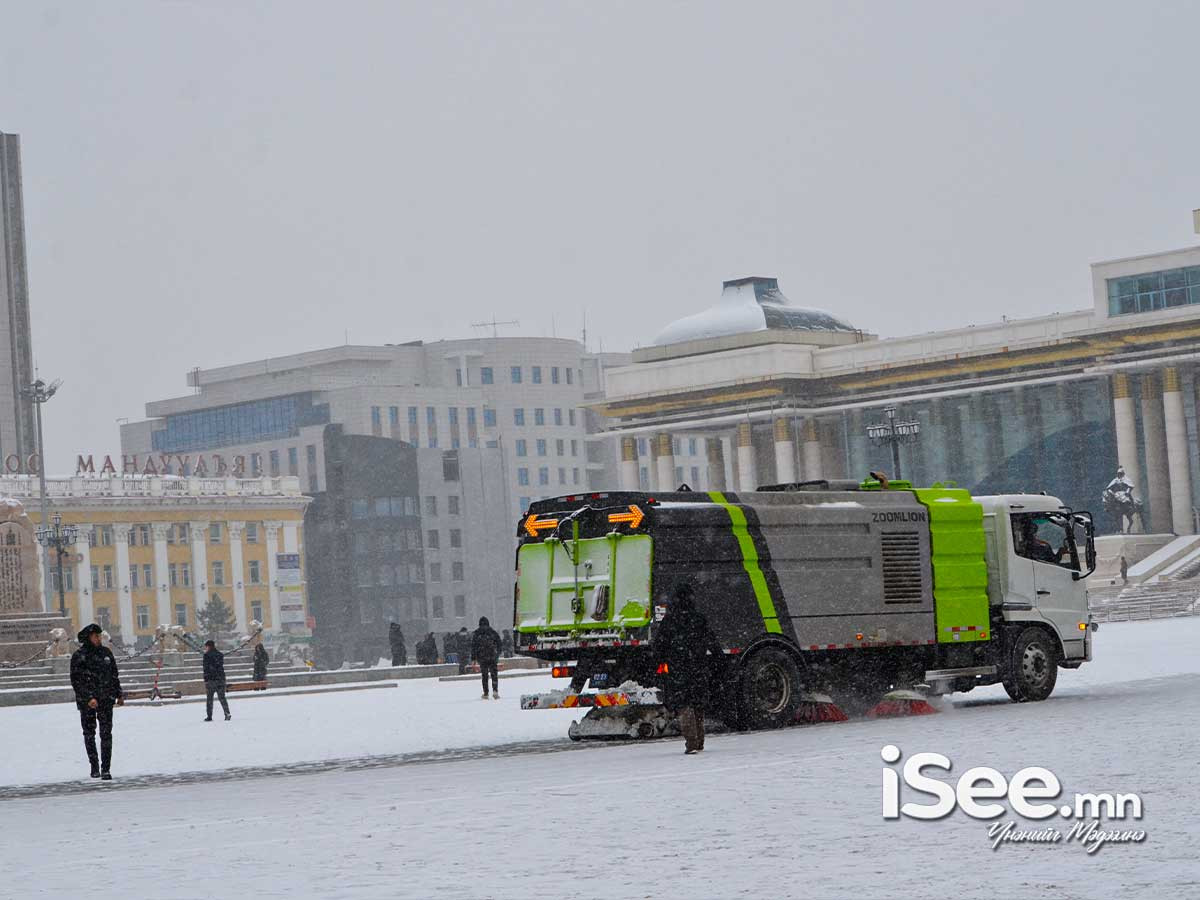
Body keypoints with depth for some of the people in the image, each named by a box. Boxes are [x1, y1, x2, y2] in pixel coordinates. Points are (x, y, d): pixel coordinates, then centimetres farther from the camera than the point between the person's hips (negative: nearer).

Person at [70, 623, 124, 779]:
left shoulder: (106, 653, 8)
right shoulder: (79, 656, -6)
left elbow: (115, 675, 17)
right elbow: (76, 681, -10)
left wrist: (119, 694, 16)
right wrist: (88, 698, -17)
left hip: (106, 700, 2)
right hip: (86, 702, -2)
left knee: (106, 734, -6)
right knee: (89, 734, 9)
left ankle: (105, 769, -7)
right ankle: (94, 766, 24)